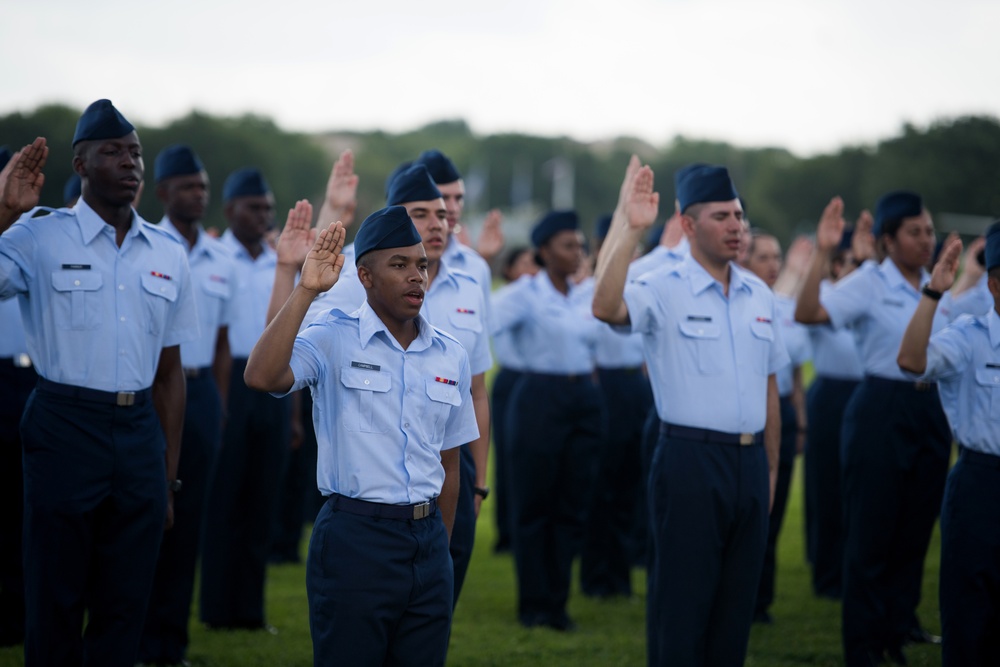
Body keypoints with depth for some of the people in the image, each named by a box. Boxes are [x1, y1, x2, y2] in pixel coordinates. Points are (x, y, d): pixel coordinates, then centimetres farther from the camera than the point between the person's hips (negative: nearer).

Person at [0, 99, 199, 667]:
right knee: (56, 604, 3)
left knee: (126, 608, 8)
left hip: (140, 430, 4)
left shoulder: (168, 255, 10)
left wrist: (168, 477, 15)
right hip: (65, 425, -4)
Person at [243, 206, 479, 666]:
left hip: (427, 541, 5)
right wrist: (306, 291, -22)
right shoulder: (332, 339, -4)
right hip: (354, 537, -5)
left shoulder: (450, 356, 10)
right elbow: (262, 377, -24)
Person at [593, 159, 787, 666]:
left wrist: (771, 467, 15)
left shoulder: (759, 296, 12)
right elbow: (606, 307, -29)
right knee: (682, 604, -2)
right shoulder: (663, 290, -7)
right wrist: (631, 229, -34)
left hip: (749, 462, 6)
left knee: (737, 605, 11)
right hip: (690, 458, -6)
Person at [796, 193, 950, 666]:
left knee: (915, 533, 10)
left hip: (931, 412, 6)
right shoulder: (868, 283, -8)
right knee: (871, 535, 0)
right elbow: (807, 314, -23)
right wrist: (823, 253, -30)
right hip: (882, 409, -6)